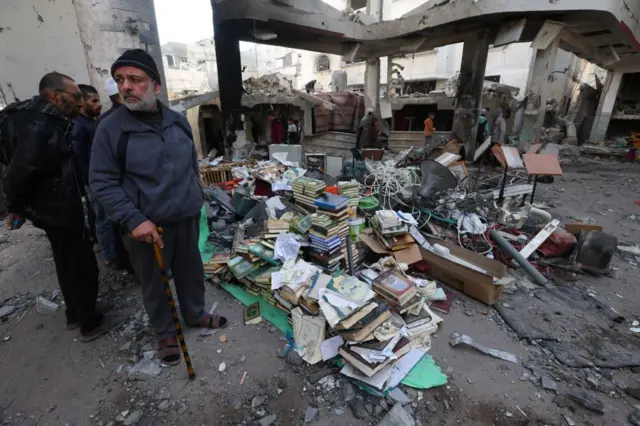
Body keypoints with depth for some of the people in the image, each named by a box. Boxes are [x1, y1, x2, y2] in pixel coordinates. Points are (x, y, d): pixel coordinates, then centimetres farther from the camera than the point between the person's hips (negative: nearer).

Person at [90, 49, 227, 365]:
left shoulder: (178, 121, 2)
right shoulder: (110, 128, -10)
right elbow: (102, 182, -9)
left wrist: (197, 198, 14)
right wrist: (133, 220, -19)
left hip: (187, 217, 4)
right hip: (147, 226, -3)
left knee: (191, 270, 19)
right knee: (154, 282, 13)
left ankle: (195, 314, 44)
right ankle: (165, 333, 37)